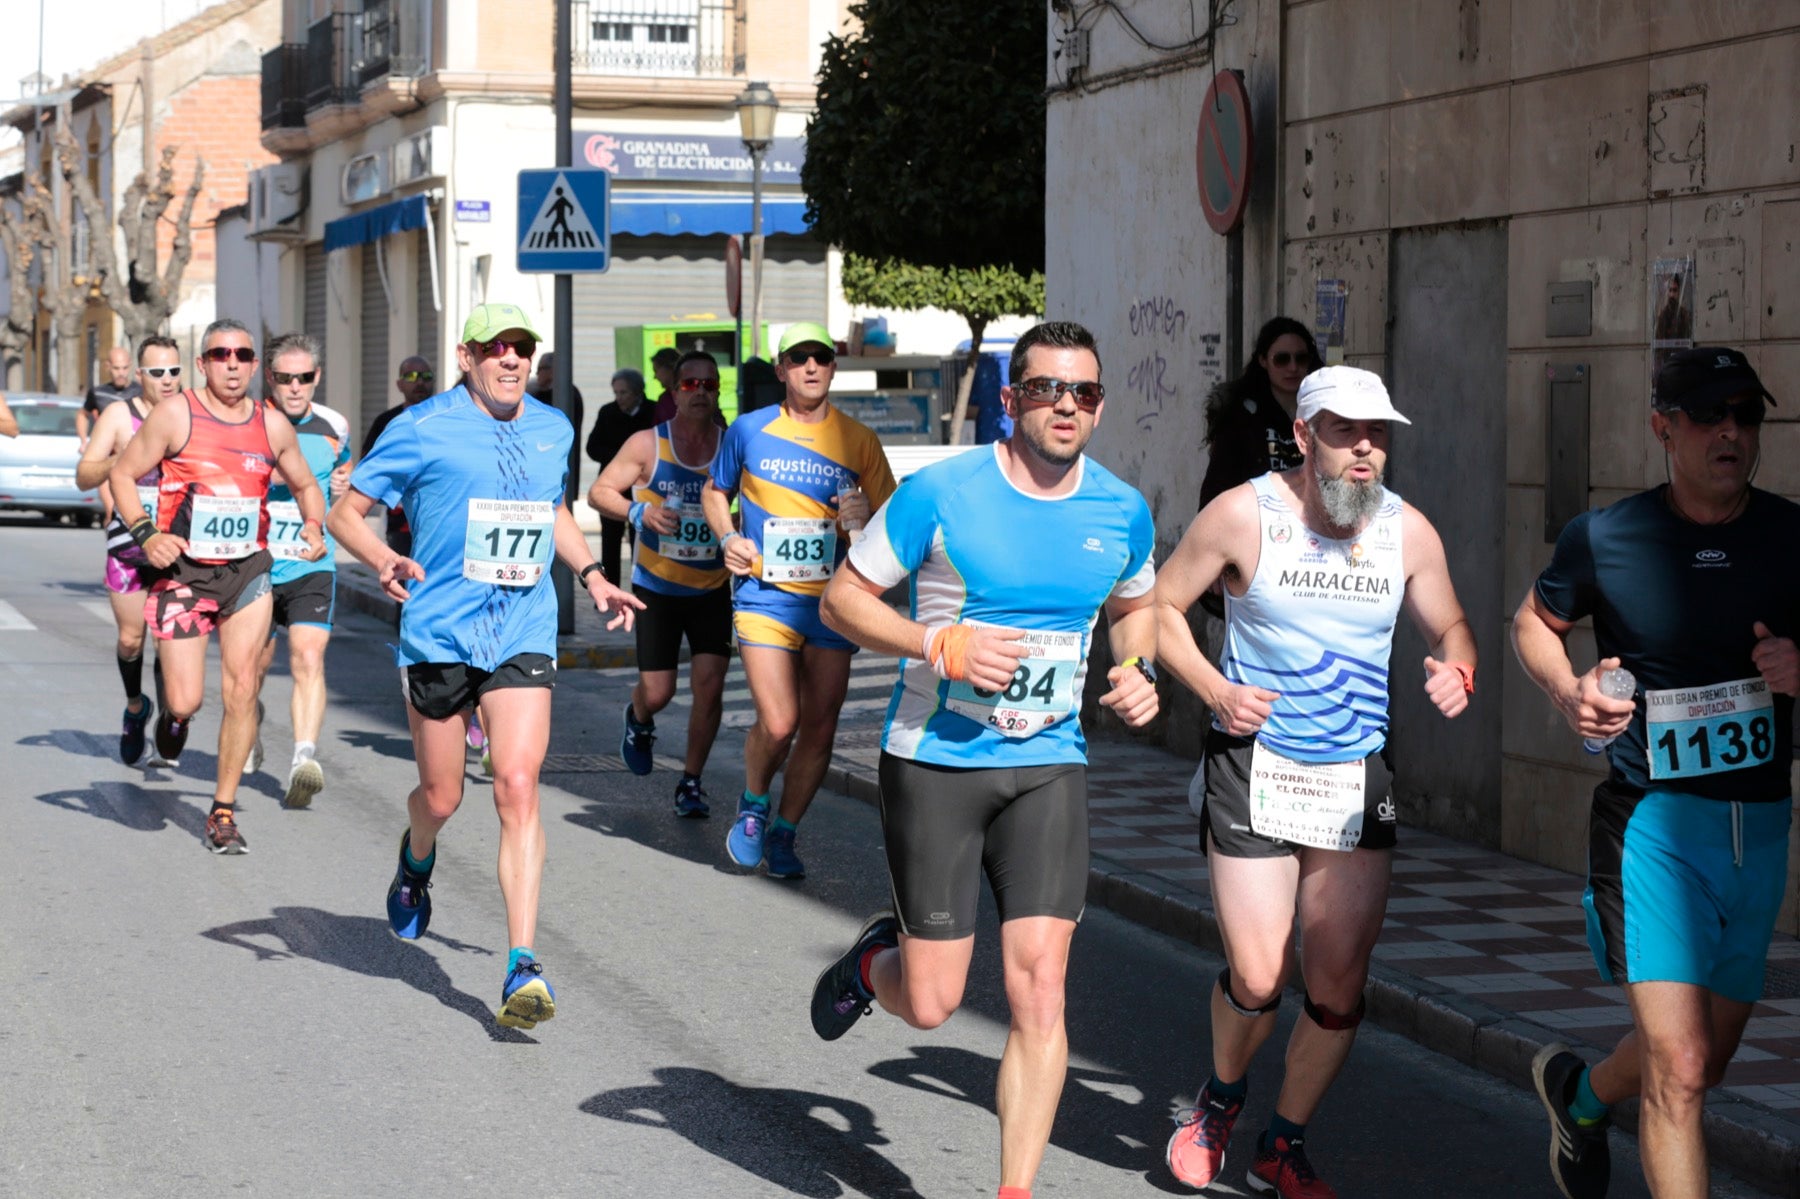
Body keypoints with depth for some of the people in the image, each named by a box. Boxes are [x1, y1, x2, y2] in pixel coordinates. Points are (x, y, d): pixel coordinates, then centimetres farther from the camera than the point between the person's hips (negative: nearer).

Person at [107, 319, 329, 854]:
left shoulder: (273, 424, 5)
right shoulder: (175, 416, -5)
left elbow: (305, 485, 19)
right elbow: (122, 473, 1)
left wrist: (314, 526, -1)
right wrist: (145, 533, -12)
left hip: (247, 569, 2)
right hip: (182, 569, -2)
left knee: (241, 688, -8)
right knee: (187, 700, -6)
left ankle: (224, 811, 5)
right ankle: (171, 714, 35)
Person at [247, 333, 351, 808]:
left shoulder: (334, 427, 3)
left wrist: (345, 487, 1)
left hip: (313, 567, 0)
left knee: (308, 659, -19)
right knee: (254, 664, 14)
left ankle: (304, 758, -29)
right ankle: (249, 724, 46)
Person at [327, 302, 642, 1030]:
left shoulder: (553, 430, 11)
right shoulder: (422, 429, -3)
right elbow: (346, 513, 0)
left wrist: (591, 576, 16)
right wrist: (383, 561, -20)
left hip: (524, 636, 2)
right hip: (439, 633, -2)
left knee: (518, 788, -14)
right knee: (440, 798, 9)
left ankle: (523, 968, -16)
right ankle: (416, 861, 49)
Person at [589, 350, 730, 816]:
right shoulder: (648, 444, -7)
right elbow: (599, 492, -4)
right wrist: (639, 511, -22)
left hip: (712, 590, 1)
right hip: (656, 588, -1)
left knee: (709, 687, -8)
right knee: (657, 692, 1)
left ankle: (691, 781, 8)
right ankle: (638, 720, 38)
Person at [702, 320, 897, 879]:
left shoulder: (859, 441, 3)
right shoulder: (749, 430, 2)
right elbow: (715, 491, 18)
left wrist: (863, 517, -14)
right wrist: (727, 537, -1)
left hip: (833, 602, 2)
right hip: (765, 596, -2)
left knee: (819, 729, 3)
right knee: (778, 724, -14)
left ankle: (783, 834, 23)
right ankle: (753, 807, 17)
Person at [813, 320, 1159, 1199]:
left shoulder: (1122, 512, 2)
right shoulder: (941, 493, -11)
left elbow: (1134, 605, 23)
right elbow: (843, 598, -4)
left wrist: (1137, 670, 1)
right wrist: (942, 645, -19)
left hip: (1049, 767, 3)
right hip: (935, 763, -3)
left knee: (1039, 988, -8)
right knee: (930, 1004, 1)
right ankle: (876, 958, 38)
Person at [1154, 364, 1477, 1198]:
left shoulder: (1408, 531, 1)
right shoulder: (1244, 515, -9)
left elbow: (1448, 626, 15)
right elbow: (1159, 606, 0)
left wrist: (1456, 670, -8)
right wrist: (1214, 689, -14)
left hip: (1359, 779, 3)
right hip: (1255, 767, -3)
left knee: (1340, 989, 3)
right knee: (1257, 979, -5)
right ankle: (1221, 1098, 29)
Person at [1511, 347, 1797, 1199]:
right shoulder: (1604, 539, -7)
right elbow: (1532, 623, 11)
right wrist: (1566, 693, -9)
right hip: (1652, 819, -4)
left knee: (1705, 1061, 20)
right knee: (1679, 1065, -16)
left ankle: (1581, 1094, 51)